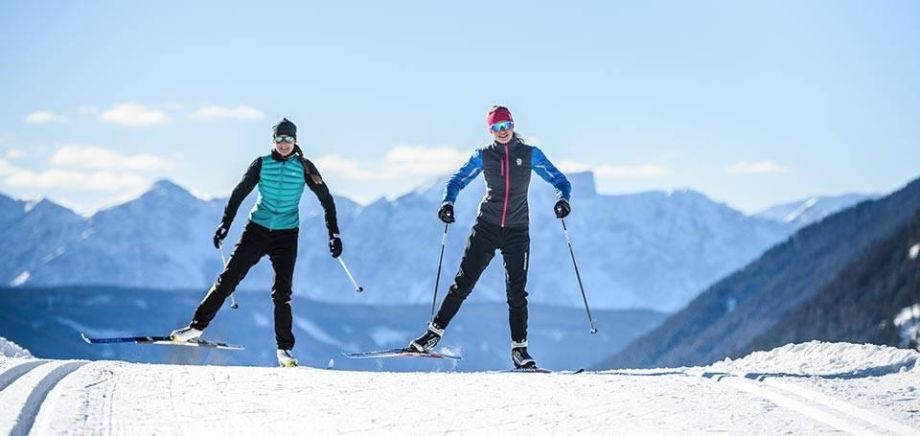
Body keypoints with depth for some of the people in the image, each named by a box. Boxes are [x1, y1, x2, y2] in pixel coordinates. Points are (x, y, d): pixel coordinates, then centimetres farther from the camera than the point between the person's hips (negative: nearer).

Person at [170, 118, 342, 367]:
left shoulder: (304, 167, -2)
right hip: (257, 229, 1)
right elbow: (239, 194, 4)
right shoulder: (262, 164, 0)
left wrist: (334, 234, -4)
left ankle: (284, 349, 4)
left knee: (282, 292, -4)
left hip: (286, 235, -1)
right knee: (228, 278, -4)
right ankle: (198, 326, 3)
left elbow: (325, 198, 1)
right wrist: (225, 225, -1)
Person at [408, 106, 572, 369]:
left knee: (517, 292, -2)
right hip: (487, 227, 0)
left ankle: (519, 349, 7)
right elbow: (457, 181, 6)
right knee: (463, 283, -5)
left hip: (517, 231, 0)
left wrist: (562, 199, -18)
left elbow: (559, 181, 4)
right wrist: (448, 202, -15)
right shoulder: (483, 156, 4)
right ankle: (434, 332, 3)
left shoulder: (530, 154, 2)